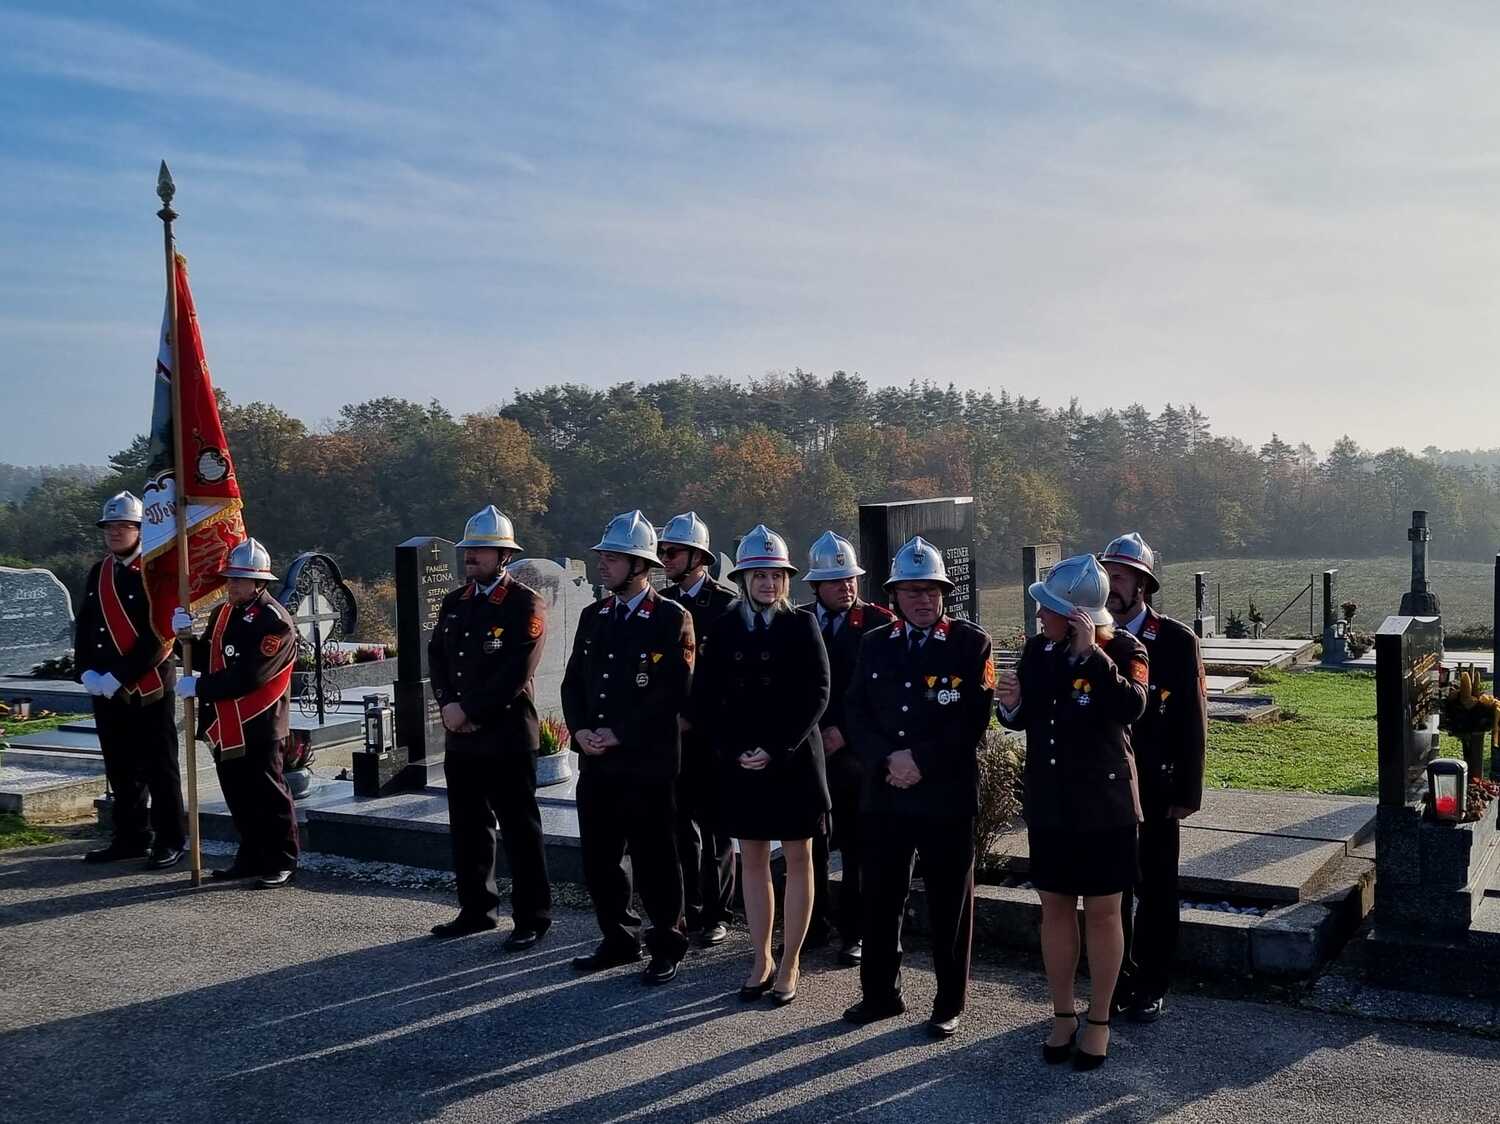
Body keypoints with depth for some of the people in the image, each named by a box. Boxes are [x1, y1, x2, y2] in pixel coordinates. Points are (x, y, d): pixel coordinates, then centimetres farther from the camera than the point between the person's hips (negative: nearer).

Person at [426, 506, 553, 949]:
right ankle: (476, 910, 28)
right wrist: (448, 705, -5)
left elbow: (516, 673, -16)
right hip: (460, 736, 7)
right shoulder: (454, 602, 13)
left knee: (520, 830, 0)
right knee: (467, 826, 15)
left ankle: (532, 919, 9)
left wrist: (469, 710, -15)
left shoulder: (524, 604, -9)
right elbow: (436, 657, 12)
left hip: (507, 735, -7)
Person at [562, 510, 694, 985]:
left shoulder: (672, 619, -8)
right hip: (596, 763, 6)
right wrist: (580, 729, -3)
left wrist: (620, 734, -15)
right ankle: (618, 940, 28)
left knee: (653, 860, 2)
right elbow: (572, 681, 14)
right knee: (598, 860, 12)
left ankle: (667, 946, 19)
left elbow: (673, 692, -14)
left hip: (648, 763, -6)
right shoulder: (593, 617, 12)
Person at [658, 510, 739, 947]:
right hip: (672, 730, 5)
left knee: (713, 823, 3)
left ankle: (716, 914, 13)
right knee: (681, 820, 10)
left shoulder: (726, 602, -7)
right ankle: (686, 909, 20)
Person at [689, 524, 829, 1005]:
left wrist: (776, 749, -15)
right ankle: (761, 959, 20)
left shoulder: (801, 626, -3)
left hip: (793, 761, -2)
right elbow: (705, 699, 3)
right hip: (740, 763, 3)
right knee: (753, 861, 9)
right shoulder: (723, 629, 3)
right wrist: (734, 750, -8)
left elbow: (816, 695, -8)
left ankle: (789, 963, 14)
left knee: (798, 861, 5)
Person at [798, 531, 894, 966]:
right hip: (806, 752, 3)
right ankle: (814, 926, 23)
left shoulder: (879, 623, -2)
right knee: (810, 844, 9)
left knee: (858, 848, 4)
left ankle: (854, 932, 15)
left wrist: (845, 731, -12)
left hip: (857, 753, -3)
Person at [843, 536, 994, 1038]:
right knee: (879, 898, 12)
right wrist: (886, 760, -11)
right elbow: (856, 711, 5)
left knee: (949, 903, 7)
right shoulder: (874, 645, 9)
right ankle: (880, 993, 28)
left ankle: (950, 1002, 21)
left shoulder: (971, 642, -2)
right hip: (884, 794, 4)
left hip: (947, 795, -3)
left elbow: (973, 719, -9)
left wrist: (921, 760, -15)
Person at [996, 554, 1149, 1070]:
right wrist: (1010, 704, -11)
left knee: (1101, 912, 7)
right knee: (1055, 908, 13)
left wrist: (1092, 653, -31)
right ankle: (1062, 1014, 27)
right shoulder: (1037, 650, 3)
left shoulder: (1123, 650, -11)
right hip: (1047, 802, 4)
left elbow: (1130, 707, -29)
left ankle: (1099, 1021, 22)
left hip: (1103, 804, -4)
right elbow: (1023, 720, 11)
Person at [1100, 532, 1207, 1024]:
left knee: (1156, 892, 8)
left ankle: (1151, 988, 21)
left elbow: (1192, 722, -5)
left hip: (1155, 792, -2)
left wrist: (1187, 794, -8)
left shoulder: (1176, 641, -6)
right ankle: (1118, 983, 25)